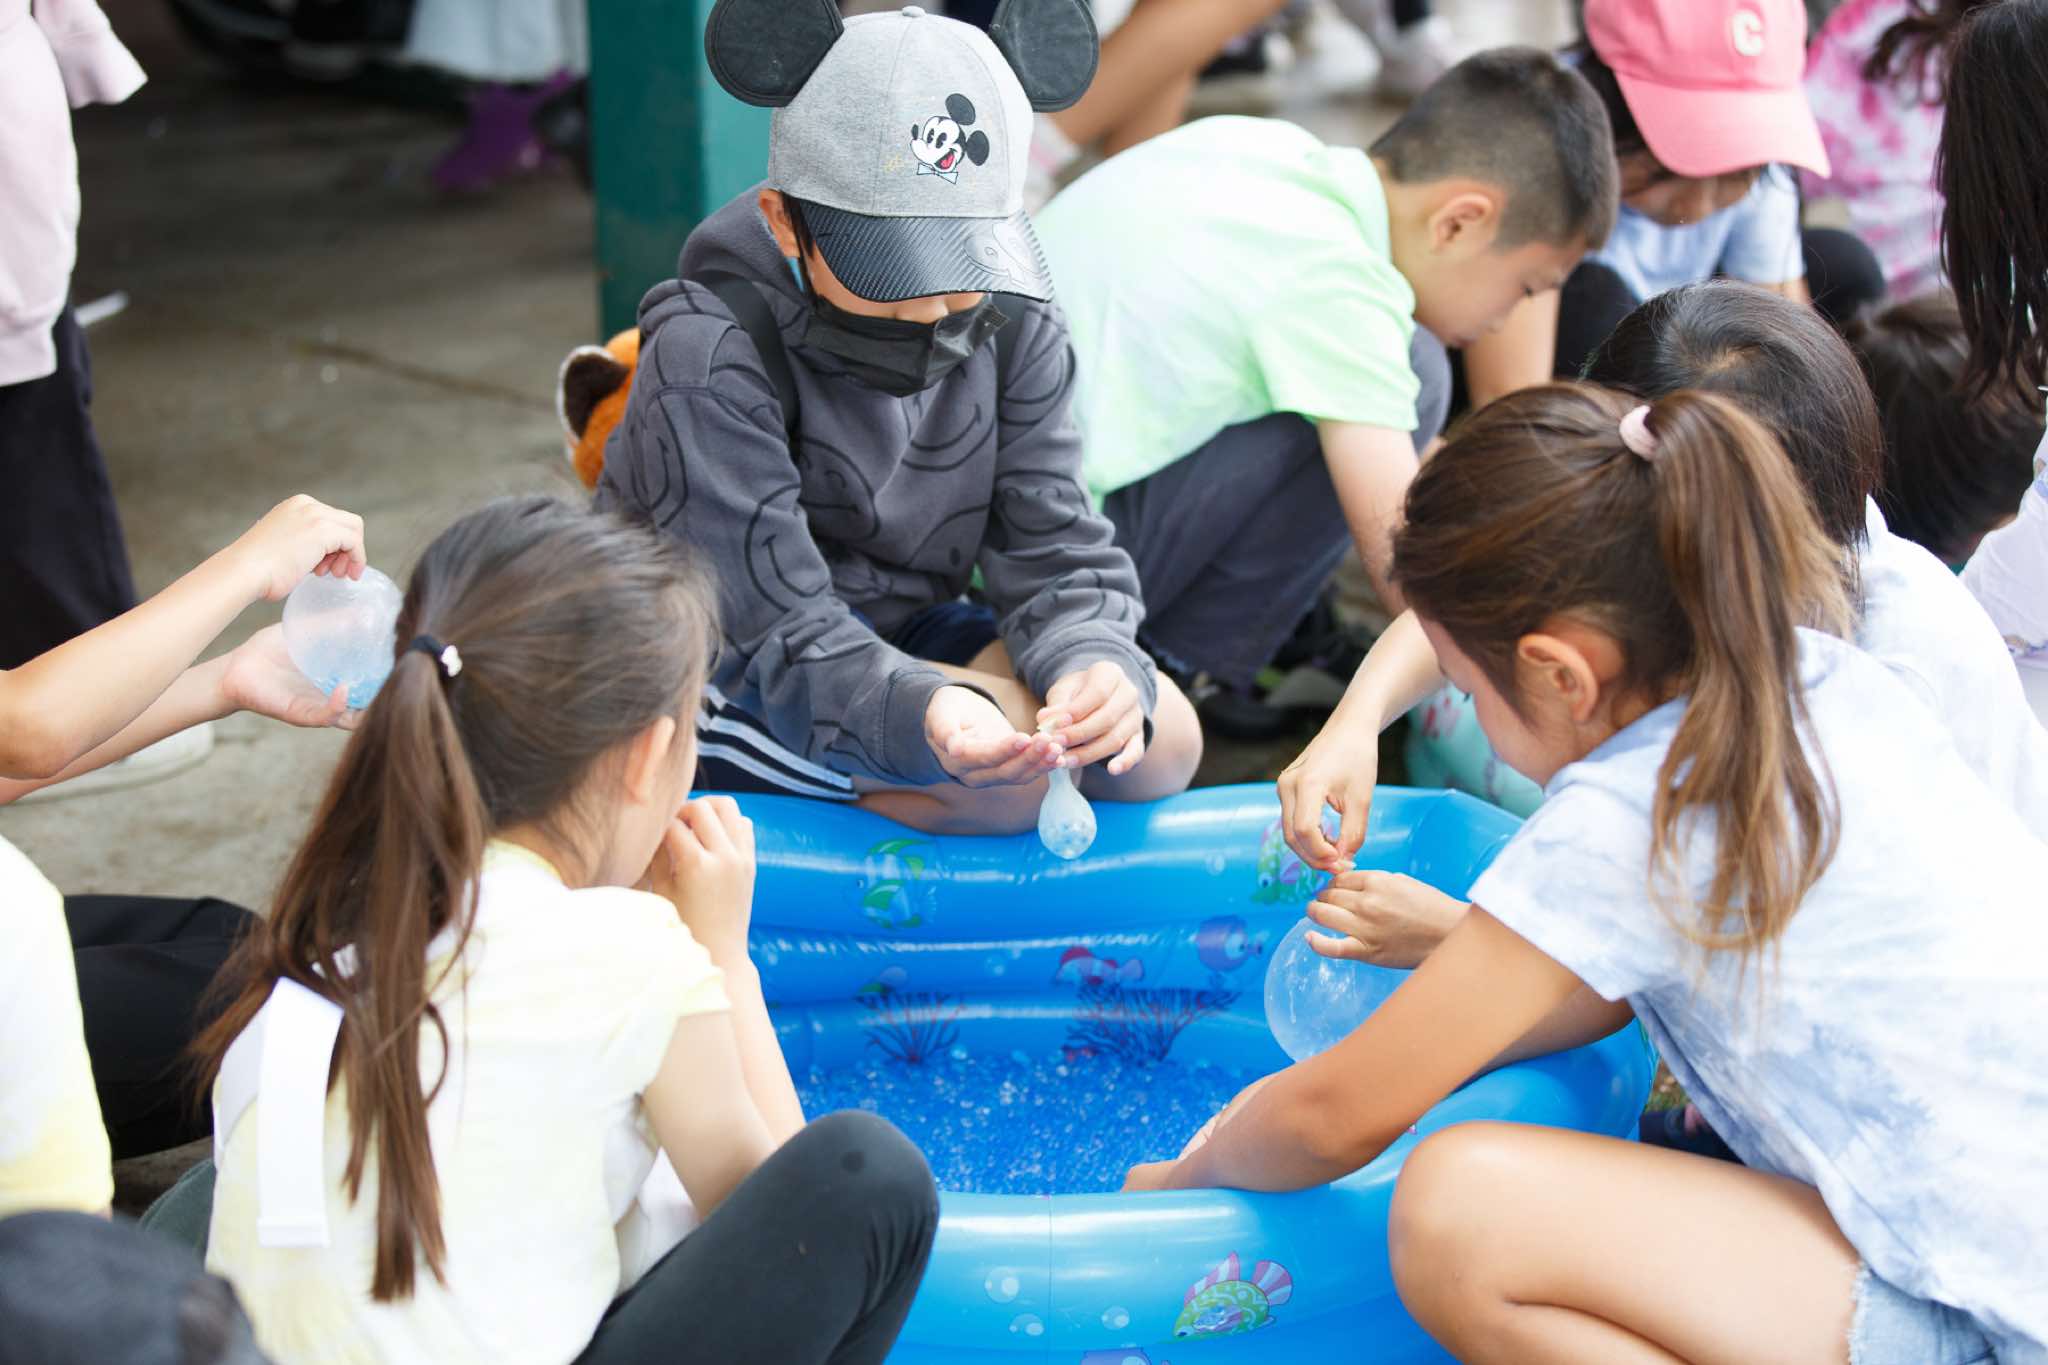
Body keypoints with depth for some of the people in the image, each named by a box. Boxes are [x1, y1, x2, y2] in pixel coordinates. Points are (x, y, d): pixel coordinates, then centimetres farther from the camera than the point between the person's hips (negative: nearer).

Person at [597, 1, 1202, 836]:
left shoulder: (1010, 321, -8)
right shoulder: (710, 362, -26)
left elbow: (1050, 547, -10)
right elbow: (780, 635, -29)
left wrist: (1094, 664, -34)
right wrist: (922, 714, -49)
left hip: (899, 633, 7)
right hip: (723, 676, -7)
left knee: (1160, 742, -10)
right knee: (1008, 779, -28)